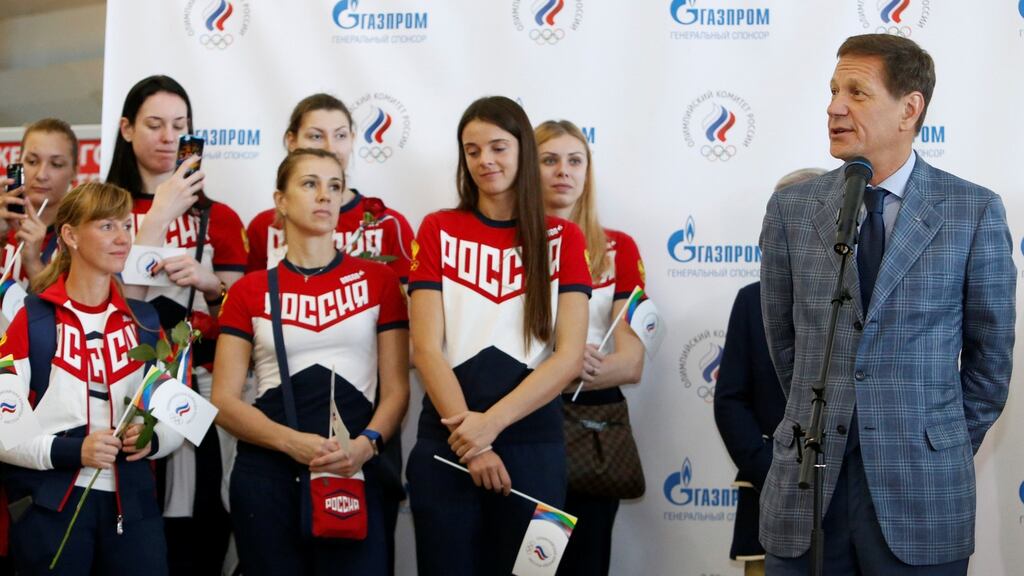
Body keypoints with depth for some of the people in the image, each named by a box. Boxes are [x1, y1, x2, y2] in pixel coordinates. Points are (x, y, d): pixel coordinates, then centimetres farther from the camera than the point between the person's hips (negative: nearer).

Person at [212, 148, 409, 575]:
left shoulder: (378, 280, 8)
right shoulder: (250, 291, 7)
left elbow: (395, 389, 5)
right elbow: (224, 400, 2)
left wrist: (366, 444, -15)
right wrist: (293, 443, -14)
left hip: (354, 472, 0)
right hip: (266, 473, 0)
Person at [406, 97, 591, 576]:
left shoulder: (563, 239, 4)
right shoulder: (439, 230, 4)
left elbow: (569, 357, -6)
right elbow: (426, 349, -4)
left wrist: (492, 422, -17)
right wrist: (469, 438, -13)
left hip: (533, 446, 0)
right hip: (446, 446, 0)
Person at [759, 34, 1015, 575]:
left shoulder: (975, 211, -2)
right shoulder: (791, 208, 4)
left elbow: (990, 352, 5)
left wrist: (947, 449, 9)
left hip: (922, 492, -2)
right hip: (806, 486, 2)